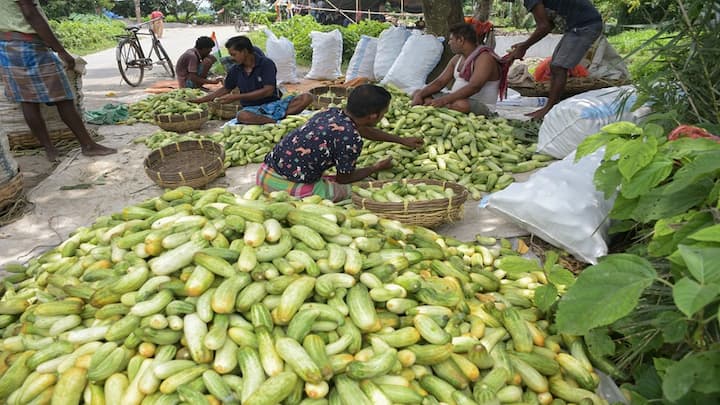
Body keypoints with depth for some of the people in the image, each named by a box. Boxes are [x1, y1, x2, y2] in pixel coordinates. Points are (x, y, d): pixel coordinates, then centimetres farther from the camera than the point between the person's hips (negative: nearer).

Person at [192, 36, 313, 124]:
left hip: (273, 103, -1)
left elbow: (268, 91, -15)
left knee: (307, 97, -27)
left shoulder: (266, 64, -7)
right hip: (252, 108, 2)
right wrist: (202, 100, 20)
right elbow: (226, 89, 24)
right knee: (242, 116, -39)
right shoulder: (235, 69, 8)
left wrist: (237, 97, -15)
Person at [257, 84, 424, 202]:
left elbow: (364, 130, 26)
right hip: (284, 186, -8)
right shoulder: (351, 139, -19)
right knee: (348, 190, 7)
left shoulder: (332, 112, 7)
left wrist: (402, 140, 37)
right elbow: (344, 178, -2)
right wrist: (376, 168, 15)